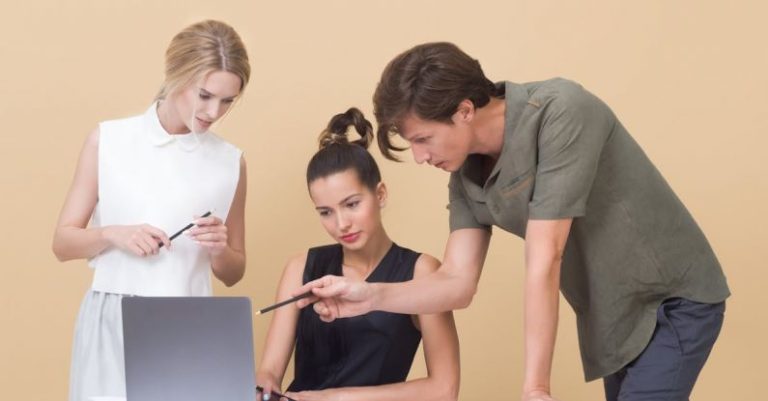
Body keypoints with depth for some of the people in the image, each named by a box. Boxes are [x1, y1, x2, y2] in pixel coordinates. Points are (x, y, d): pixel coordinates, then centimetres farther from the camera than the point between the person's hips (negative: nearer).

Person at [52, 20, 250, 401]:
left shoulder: (229, 161, 4)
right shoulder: (108, 140, 0)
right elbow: (63, 243, 4)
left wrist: (220, 250, -9)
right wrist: (111, 235, -15)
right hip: (112, 326, -1)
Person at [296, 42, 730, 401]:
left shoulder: (560, 112, -26)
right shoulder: (467, 177, -4)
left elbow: (543, 263, -27)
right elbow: (458, 283, -3)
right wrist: (371, 295, -20)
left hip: (674, 300, -7)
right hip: (614, 316, 7)